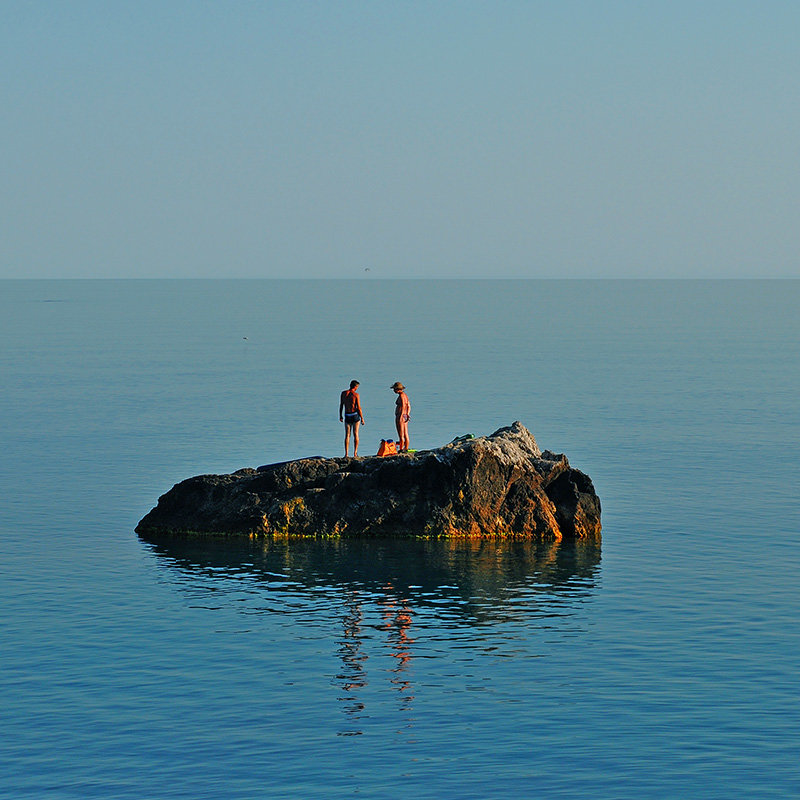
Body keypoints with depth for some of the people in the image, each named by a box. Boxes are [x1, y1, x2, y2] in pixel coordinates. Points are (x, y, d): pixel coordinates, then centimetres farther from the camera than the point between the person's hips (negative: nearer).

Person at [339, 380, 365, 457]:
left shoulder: (343, 393, 0)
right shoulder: (356, 394, -11)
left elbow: (341, 405, 5)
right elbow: (359, 408, -11)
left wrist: (340, 416, 16)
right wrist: (362, 418, -3)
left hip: (347, 416, 3)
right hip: (355, 415, -3)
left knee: (347, 435, 7)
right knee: (356, 434, 7)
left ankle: (346, 454, 1)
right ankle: (355, 453, 6)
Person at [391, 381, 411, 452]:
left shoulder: (401, 396, -14)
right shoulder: (405, 395, 14)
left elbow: (403, 407, -21)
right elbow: (408, 406, 16)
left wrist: (400, 417, -24)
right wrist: (407, 415, 16)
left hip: (400, 416, -10)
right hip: (405, 416, 10)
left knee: (401, 435, -7)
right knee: (405, 434, 11)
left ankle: (401, 449, -6)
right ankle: (406, 449, 14)